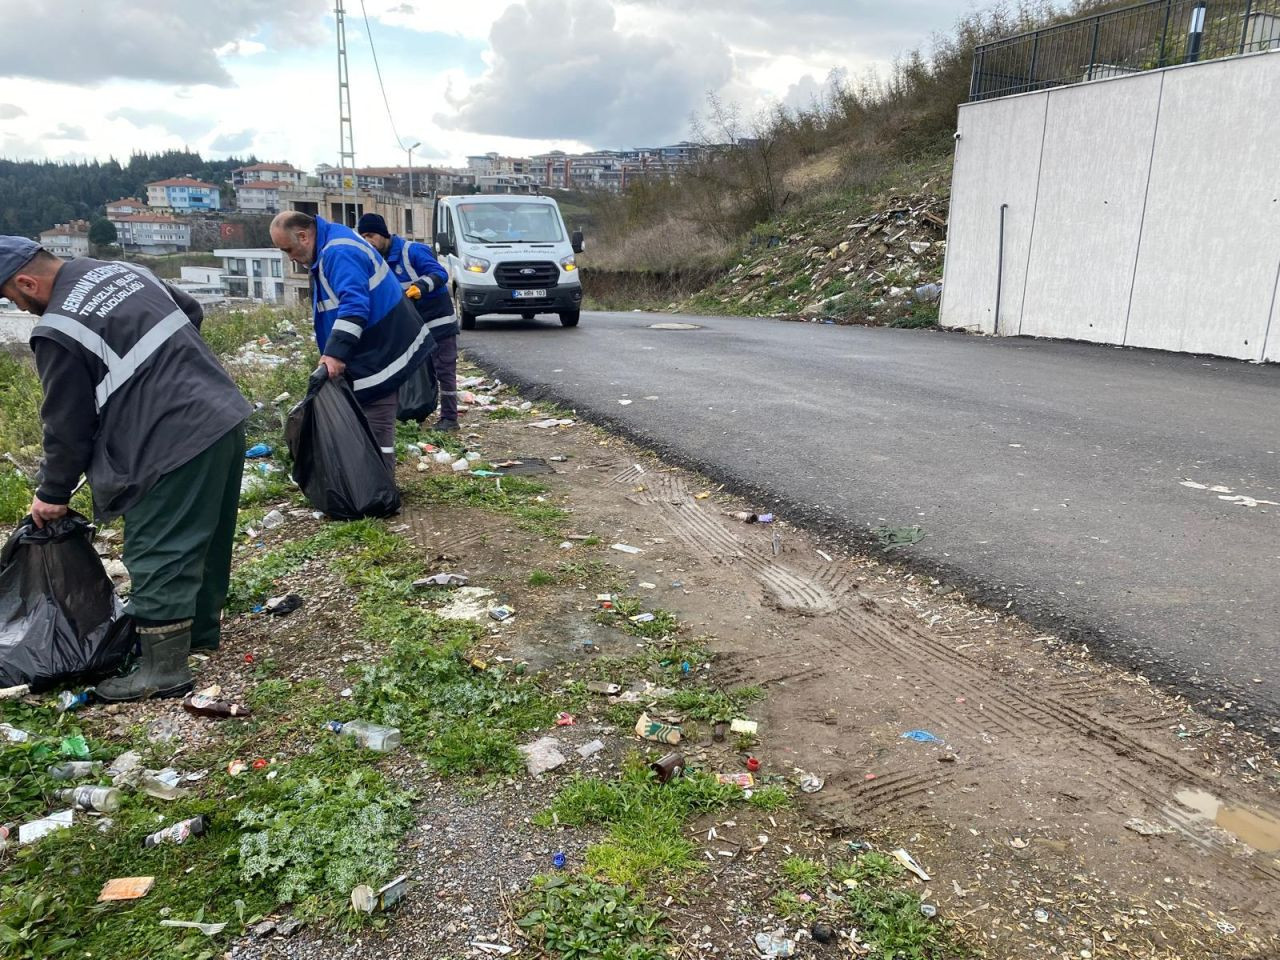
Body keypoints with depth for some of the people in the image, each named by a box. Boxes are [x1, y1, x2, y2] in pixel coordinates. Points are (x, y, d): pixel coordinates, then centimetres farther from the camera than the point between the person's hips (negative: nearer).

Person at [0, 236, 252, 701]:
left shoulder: (56, 331, -10)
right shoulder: (120, 269, 14)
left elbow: (68, 426, -4)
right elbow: (191, 311, 27)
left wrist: (52, 493, 10)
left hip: (173, 444, -9)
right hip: (224, 414, 9)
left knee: (158, 555, 1)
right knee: (206, 536, 20)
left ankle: (162, 668, 10)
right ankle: (199, 628, 37)